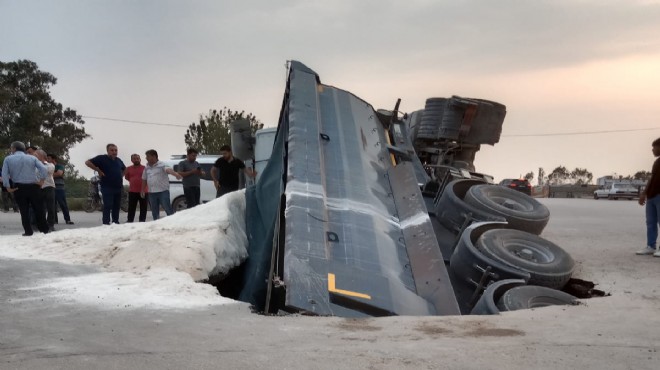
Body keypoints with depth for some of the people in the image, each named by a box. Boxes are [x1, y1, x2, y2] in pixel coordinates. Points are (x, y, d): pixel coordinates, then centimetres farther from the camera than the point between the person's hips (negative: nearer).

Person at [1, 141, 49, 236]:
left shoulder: (8, 159, 4)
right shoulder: (32, 158, 5)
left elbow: (4, 174, -6)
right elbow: (44, 169, -8)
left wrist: (8, 187, -3)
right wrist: (41, 181, -5)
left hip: (18, 188, -1)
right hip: (33, 187, 1)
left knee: (24, 211, 6)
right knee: (38, 209, 9)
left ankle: (28, 231, 3)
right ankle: (44, 230, 12)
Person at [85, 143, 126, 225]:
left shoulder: (118, 160, 17)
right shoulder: (102, 158, -4)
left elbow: (124, 169, 37)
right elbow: (88, 162, -9)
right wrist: (98, 170, -10)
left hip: (119, 187, 7)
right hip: (107, 188, -6)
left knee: (117, 206, 9)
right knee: (107, 206, -10)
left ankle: (116, 222, 16)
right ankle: (106, 223, -10)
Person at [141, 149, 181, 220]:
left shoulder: (162, 165, -8)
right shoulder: (147, 167, 13)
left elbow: (169, 169, -27)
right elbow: (144, 179, 22)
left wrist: (176, 174, -47)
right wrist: (143, 190, 20)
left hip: (163, 191, -6)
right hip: (152, 193, 6)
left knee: (168, 209, -9)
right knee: (154, 212, 11)